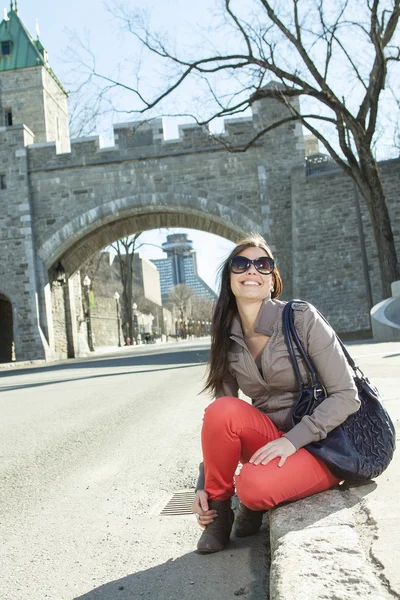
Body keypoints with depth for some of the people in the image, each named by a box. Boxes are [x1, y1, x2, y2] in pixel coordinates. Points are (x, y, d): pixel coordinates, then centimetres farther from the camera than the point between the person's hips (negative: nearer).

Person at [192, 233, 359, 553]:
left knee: (255, 485, -34)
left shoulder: (302, 319, -14)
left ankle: (252, 502, 3)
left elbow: (346, 395, -14)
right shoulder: (228, 340, 0)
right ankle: (218, 508, -6)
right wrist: (203, 485, -6)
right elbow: (219, 423, 2)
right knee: (222, 410, -28)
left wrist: (292, 440, -25)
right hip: (270, 438, 4)